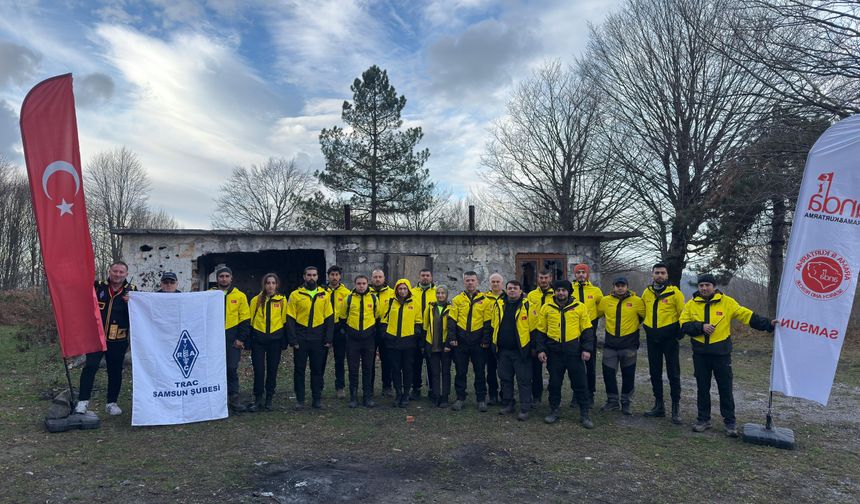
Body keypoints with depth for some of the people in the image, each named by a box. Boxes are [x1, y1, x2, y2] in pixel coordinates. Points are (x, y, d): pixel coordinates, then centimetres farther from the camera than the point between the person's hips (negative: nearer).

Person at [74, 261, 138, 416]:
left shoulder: (132, 291, 1)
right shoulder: (97, 287, 1)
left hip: (118, 340, 1)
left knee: (115, 372, 8)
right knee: (91, 366, -14)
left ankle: (111, 403, 21)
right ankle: (83, 401, -4)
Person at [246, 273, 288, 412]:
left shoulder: (282, 300, 3)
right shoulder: (256, 300, 2)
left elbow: (284, 320, 7)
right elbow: (250, 320, 5)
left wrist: (284, 341, 4)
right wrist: (248, 340, 1)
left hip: (275, 338, 1)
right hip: (258, 338, 0)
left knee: (272, 370, 7)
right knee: (258, 370, -1)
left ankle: (269, 400, 18)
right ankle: (258, 400, 11)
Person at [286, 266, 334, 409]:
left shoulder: (324, 295, 6)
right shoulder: (295, 295, 0)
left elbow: (329, 318, 6)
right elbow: (290, 319, -2)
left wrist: (328, 339, -1)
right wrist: (293, 340, -8)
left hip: (318, 339, 2)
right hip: (301, 339, -1)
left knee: (318, 370, 7)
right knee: (299, 369, 5)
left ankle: (317, 399, 17)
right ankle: (300, 400, 15)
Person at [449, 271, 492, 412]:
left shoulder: (484, 300, 2)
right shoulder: (457, 300, 5)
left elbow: (487, 322, 1)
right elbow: (452, 320, 3)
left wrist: (486, 340, -4)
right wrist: (452, 338, -5)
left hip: (478, 343, -1)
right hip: (461, 342, 1)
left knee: (480, 372, 6)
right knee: (460, 371, 8)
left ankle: (481, 399, 17)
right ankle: (460, 398, 18)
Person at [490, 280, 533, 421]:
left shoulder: (527, 305, -7)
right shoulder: (498, 304, 5)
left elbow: (533, 327, -5)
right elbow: (493, 325, 16)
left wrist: (533, 347, -5)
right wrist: (494, 343, 15)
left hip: (521, 350, -4)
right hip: (503, 350, 5)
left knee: (524, 380, 1)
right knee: (505, 378, 13)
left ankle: (524, 409, 8)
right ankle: (507, 404, 27)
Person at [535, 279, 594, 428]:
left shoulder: (580, 307, 1)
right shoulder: (546, 308, 4)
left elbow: (587, 330, 4)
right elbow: (540, 331, 8)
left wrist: (586, 349, -4)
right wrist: (540, 349, 1)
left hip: (574, 351, -1)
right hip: (554, 352, 1)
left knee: (580, 383, 3)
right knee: (554, 382, 10)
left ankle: (584, 414, 14)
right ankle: (554, 411, 24)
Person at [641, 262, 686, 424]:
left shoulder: (675, 292, -7)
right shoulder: (647, 292, 7)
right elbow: (642, 312, 21)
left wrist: (679, 333, -6)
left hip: (669, 338, -5)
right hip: (652, 338, 5)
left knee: (673, 373, 0)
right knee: (655, 373, 11)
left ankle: (676, 408, 8)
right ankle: (659, 405, 22)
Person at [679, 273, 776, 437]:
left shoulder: (726, 302, -3)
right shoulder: (691, 304, 2)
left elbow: (747, 315, -5)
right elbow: (684, 325, -2)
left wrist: (768, 324, -14)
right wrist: (701, 327, -16)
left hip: (721, 353, -2)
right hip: (700, 354, 2)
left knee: (725, 388, 4)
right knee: (702, 388, 10)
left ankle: (730, 422, 16)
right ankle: (703, 420, 22)